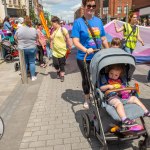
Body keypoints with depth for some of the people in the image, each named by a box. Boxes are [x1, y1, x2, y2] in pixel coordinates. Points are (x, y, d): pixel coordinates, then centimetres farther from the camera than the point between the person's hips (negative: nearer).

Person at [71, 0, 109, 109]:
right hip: (84, 58, -3)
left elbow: (104, 39, 11)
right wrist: (86, 50, -33)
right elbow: (75, 41, -17)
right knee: (86, 79, 14)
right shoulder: (78, 22, -9)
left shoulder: (99, 21, 5)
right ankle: (87, 98, 35)